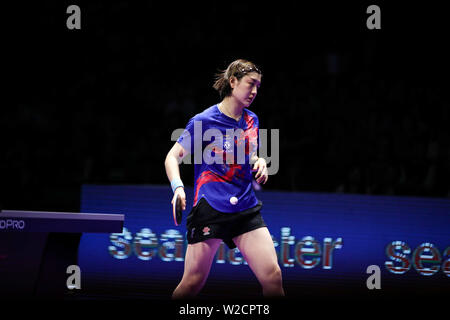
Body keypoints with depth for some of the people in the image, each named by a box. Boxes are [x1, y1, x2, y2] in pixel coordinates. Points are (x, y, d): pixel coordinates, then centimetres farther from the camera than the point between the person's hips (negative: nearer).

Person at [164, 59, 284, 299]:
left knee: (272, 276, -10)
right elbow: (173, 157, -2)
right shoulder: (203, 121, -6)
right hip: (209, 208, -5)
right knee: (193, 283, -4)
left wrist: (259, 163, 5)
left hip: (246, 209, 5)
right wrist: (178, 187, -19)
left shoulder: (252, 121, 11)